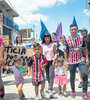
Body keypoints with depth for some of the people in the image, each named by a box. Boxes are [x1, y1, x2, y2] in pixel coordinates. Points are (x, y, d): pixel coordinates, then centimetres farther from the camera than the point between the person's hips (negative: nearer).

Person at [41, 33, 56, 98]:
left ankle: (50, 90, -13)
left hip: (52, 61, -2)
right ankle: (50, 86, 30)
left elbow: (55, 53, 4)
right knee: (47, 76, 10)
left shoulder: (53, 45, 2)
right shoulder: (42, 45, 4)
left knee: (51, 75, -11)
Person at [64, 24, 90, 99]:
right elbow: (65, 51, 1)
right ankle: (73, 91, 33)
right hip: (71, 61, -1)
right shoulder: (67, 40, -4)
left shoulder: (81, 38, 2)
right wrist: (66, 61, -3)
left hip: (80, 60, 1)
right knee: (72, 77, 10)